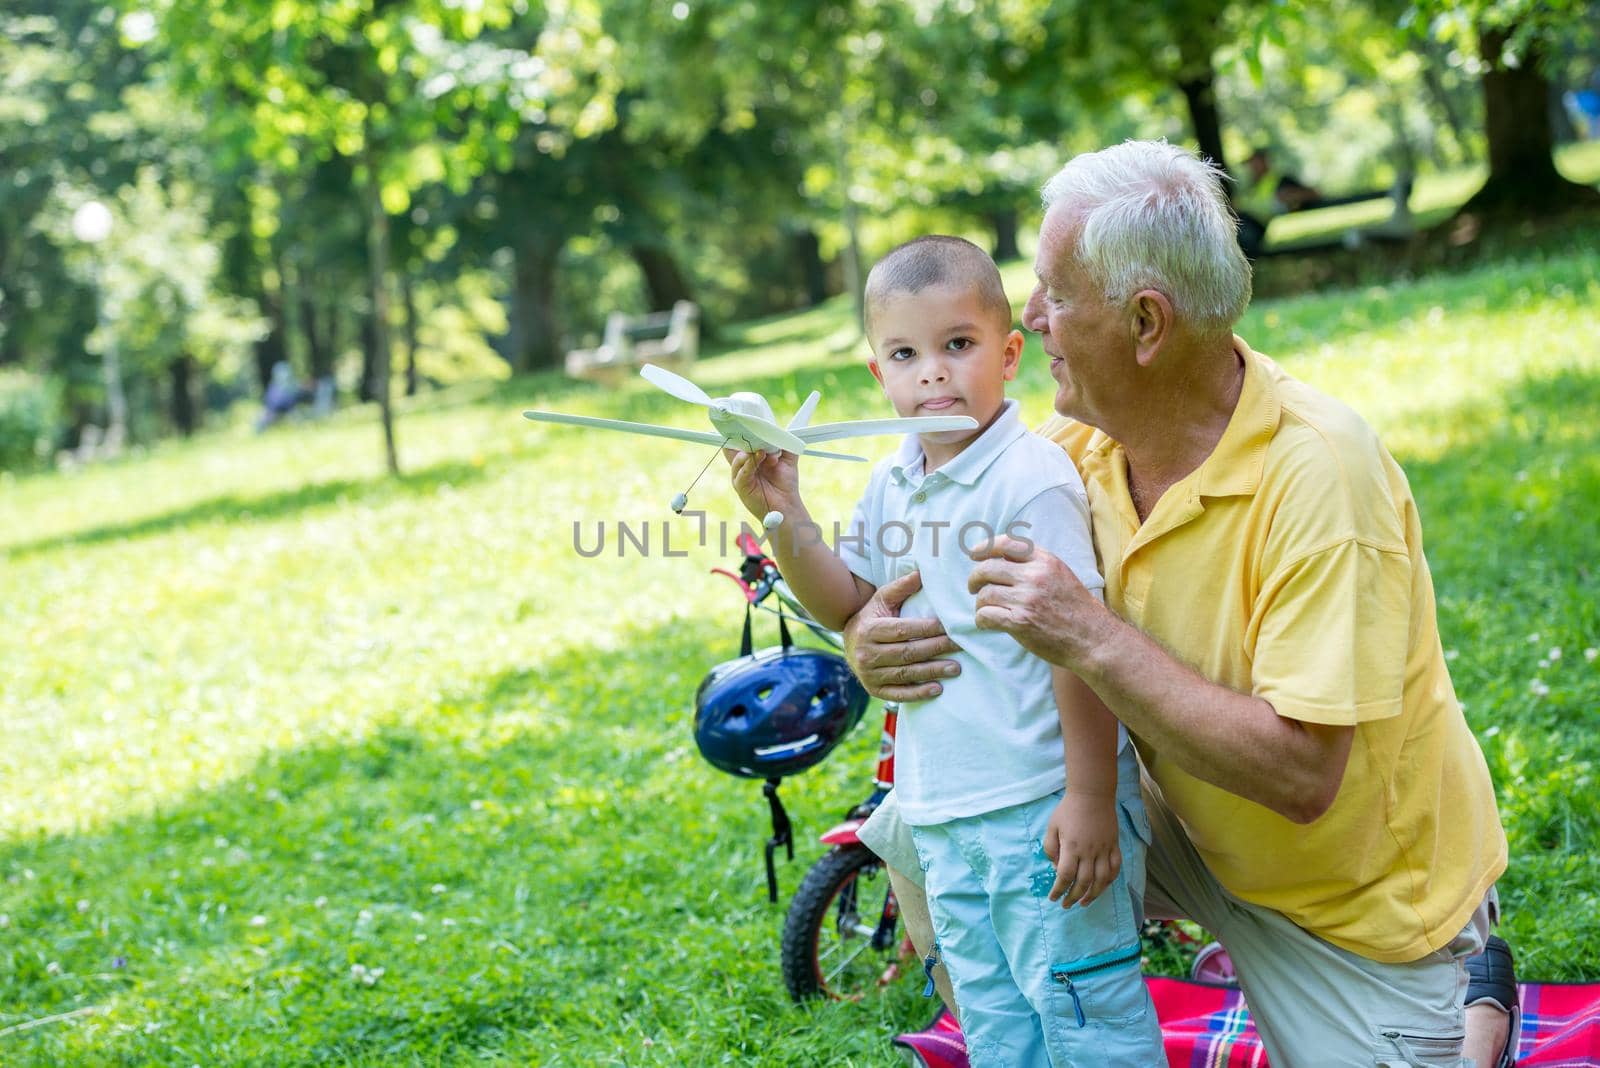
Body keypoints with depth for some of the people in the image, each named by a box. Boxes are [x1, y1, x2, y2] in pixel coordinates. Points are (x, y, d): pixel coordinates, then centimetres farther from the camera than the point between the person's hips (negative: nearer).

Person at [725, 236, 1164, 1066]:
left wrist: (1090, 799, -21)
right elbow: (847, 606, 16)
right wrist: (783, 516, 1)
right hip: (944, 811, 8)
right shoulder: (892, 484, 8)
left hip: (1041, 806, -8)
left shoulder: (1032, 480, -16)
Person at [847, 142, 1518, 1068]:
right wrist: (876, 639, -22)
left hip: (1361, 899, -5)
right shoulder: (1080, 445, -10)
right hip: (1193, 833, 5)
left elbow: (1300, 774, -33)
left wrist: (1093, 639, -36)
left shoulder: (1317, 470, -29)